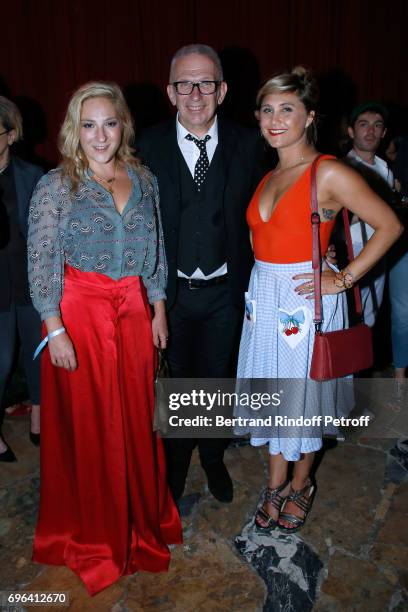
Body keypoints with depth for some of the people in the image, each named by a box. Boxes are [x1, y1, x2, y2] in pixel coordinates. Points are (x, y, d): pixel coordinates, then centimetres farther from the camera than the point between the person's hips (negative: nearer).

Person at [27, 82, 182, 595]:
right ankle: (91, 536, 32)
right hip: (79, 313, -3)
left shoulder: (143, 180, 7)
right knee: (86, 423, 8)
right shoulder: (55, 186, -5)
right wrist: (56, 330, -12)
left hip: (134, 312, 4)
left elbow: (156, 250, 11)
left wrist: (159, 310, 8)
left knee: (136, 418, 12)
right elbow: (41, 263, -7)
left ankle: (142, 519, 36)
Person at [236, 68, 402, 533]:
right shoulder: (268, 177, 9)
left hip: (306, 299, -6)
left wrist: (344, 279, -15)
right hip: (264, 298, 6)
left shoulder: (329, 173, -11)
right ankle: (275, 484, 34)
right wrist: (263, 278, 8)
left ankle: (300, 485, 34)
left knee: (303, 394, 9)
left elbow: (389, 226, -11)